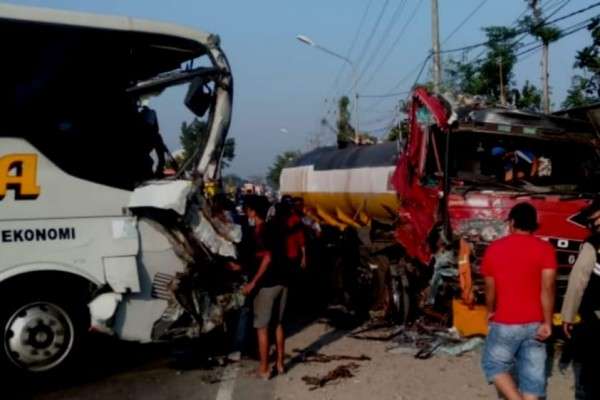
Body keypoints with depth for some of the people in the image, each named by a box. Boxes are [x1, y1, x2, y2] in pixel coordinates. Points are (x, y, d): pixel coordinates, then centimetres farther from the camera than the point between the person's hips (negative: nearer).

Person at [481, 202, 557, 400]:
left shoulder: (494, 248, -1)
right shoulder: (545, 249, -4)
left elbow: (490, 287, 5)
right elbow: (547, 289, -13)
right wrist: (547, 323, -7)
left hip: (505, 324, -1)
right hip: (535, 324, 1)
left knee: (493, 365, 17)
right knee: (533, 375, 9)